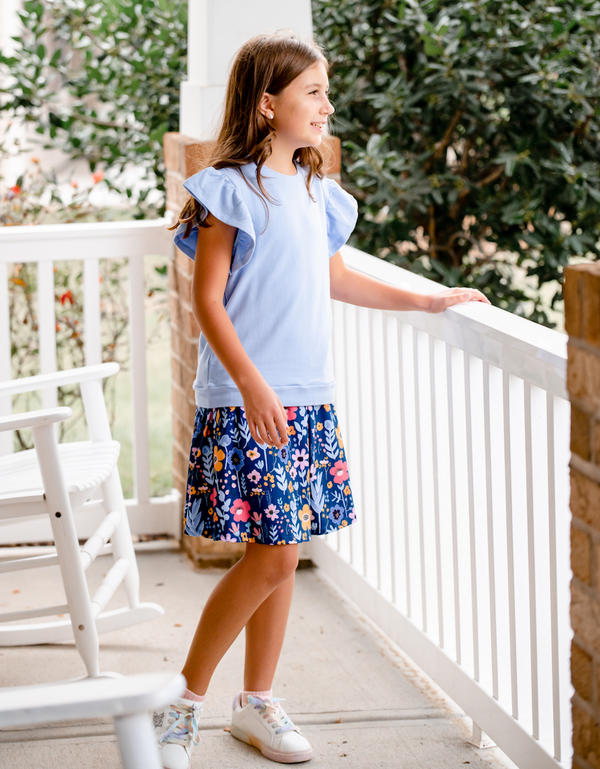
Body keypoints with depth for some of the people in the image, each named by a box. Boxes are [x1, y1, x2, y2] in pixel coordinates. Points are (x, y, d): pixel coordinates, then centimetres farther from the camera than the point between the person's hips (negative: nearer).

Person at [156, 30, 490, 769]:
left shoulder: (315, 193, 12)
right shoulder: (231, 191, -11)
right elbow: (207, 301, -13)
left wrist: (424, 300, 24)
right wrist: (253, 387, -23)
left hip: (308, 398, 7)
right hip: (245, 403, -7)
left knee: (281, 553, 11)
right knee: (270, 557, -10)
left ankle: (257, 702, 23)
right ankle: (185, 702, 4)